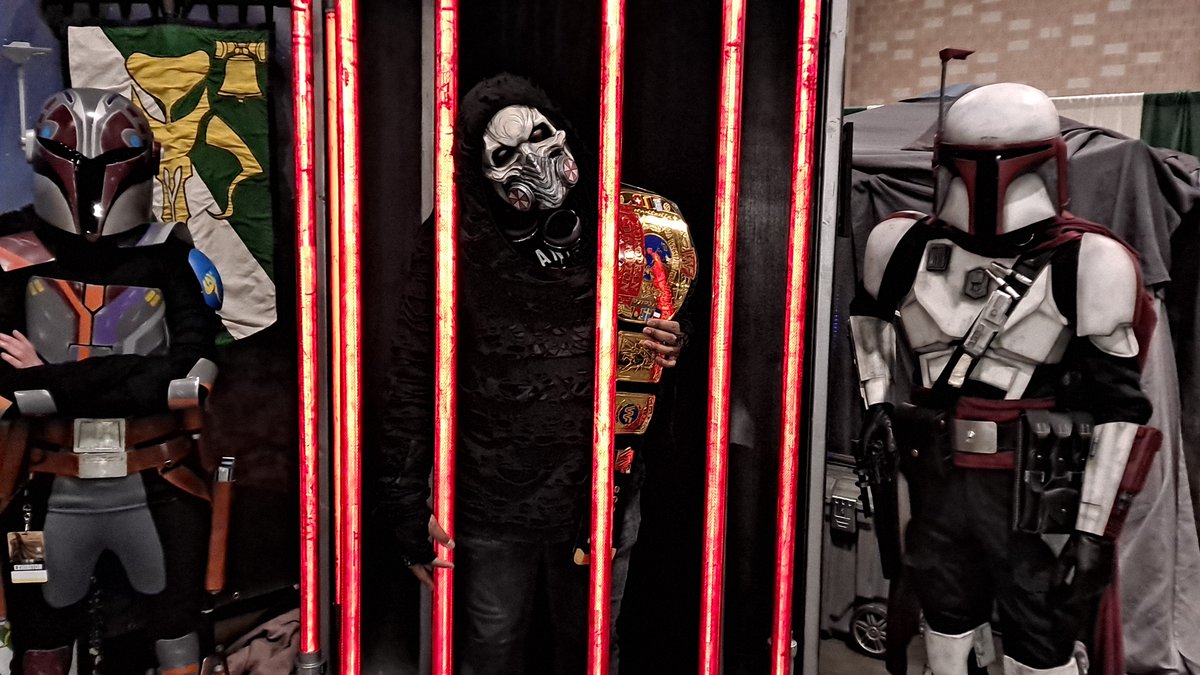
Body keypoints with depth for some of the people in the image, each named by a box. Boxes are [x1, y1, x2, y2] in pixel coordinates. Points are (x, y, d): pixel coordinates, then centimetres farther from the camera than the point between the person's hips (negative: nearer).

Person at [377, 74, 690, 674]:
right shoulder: (455, 245, -9)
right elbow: (412, 380, -8)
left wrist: (669, 351, -10)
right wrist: (408, 506, -9)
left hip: (600, 497, 2)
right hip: (490, 506, -2)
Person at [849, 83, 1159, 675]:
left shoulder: (1085, 264, -13)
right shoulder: (907, 246, -2)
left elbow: (1117, 405, -9)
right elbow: (869, 314, 21)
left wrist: (1094, 528, -9)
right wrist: (875, 405, 10)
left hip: (1036, 492, -4)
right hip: (938, 479, 4)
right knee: (946, 626, 20)